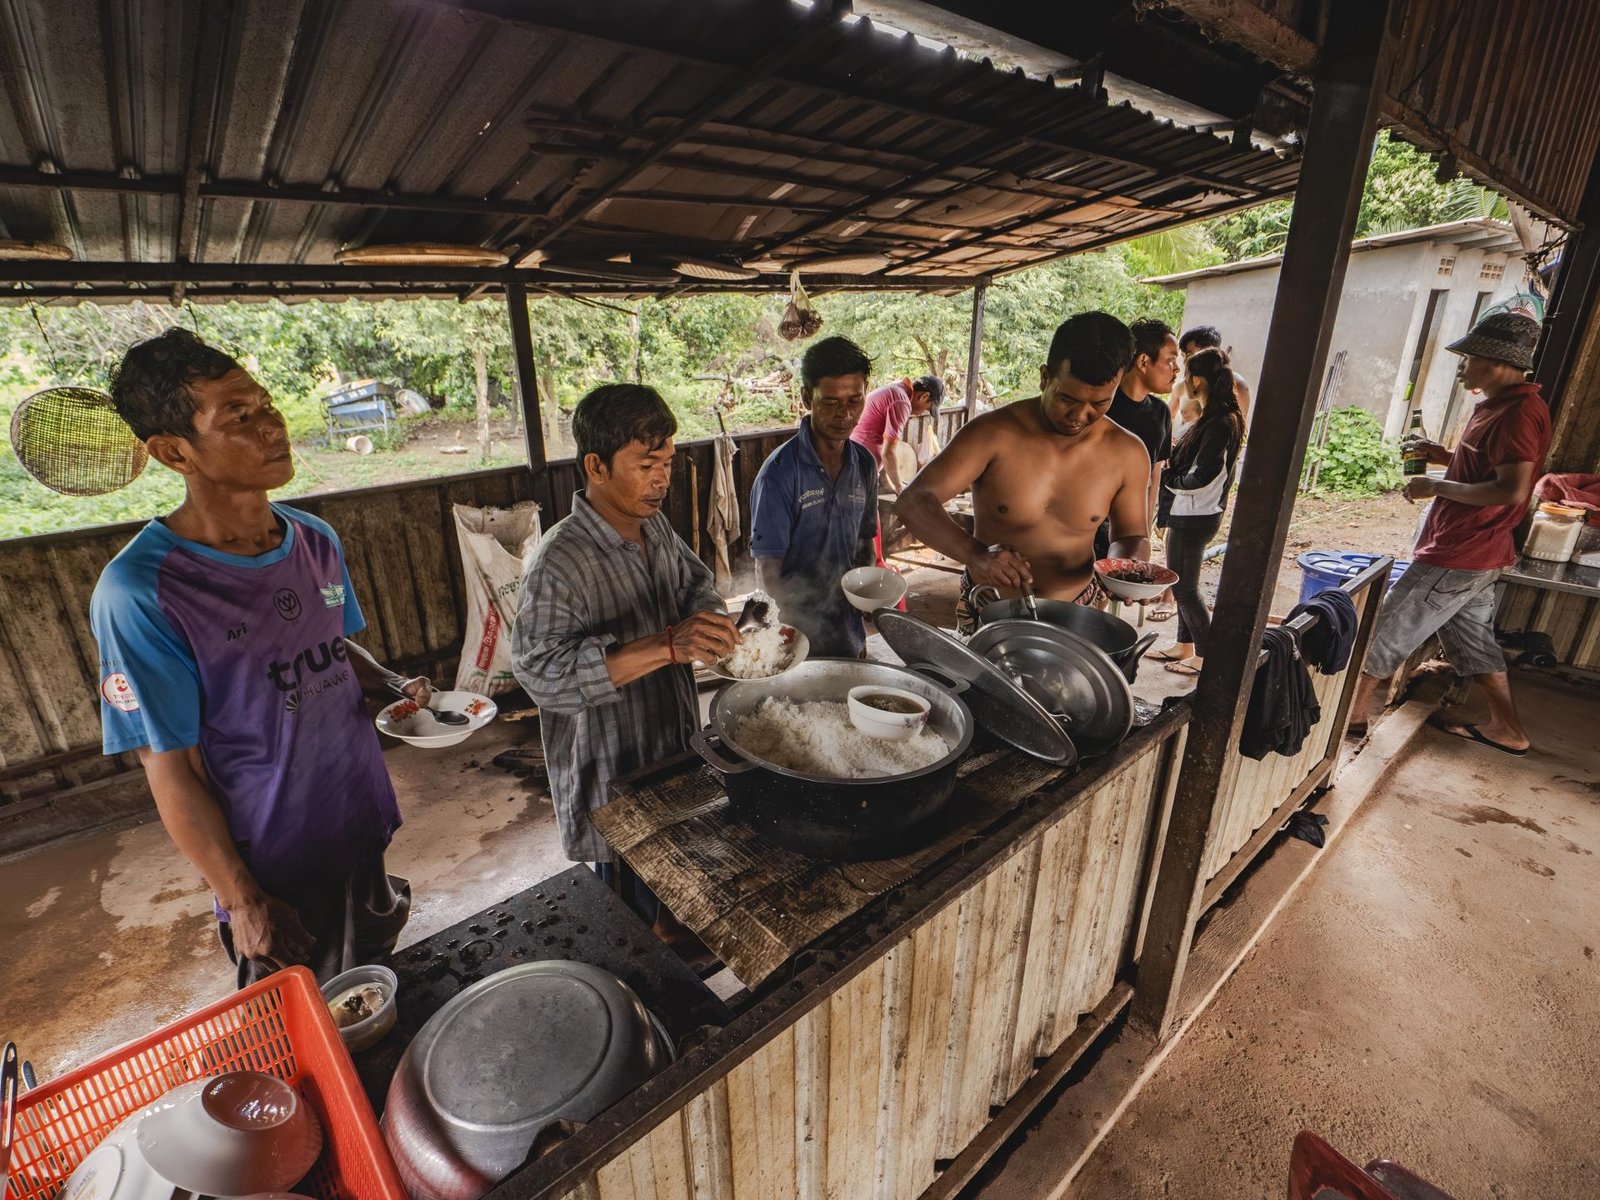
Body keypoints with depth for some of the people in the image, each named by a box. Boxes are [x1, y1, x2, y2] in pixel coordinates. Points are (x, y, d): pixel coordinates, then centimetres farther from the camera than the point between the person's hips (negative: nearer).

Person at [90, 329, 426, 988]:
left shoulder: (316, 540, -3)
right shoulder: (139, 592, -22)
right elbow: (170, 768, -17)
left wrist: (392, 681, -8)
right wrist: (242, 902, -14)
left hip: (364, 831, 6)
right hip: (271, 872, -5)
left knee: (381, 996, 28)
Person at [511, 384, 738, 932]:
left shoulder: (656, 524, -3)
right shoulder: (558, 565, -27)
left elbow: (693, 582, 11)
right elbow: (544, 672, -35)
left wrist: (714, 621, -12)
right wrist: (666, 646, -43)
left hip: (678, 743, 7)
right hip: (615, 772, -7)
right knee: (636, 901, 16)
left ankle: (672, 930, 56)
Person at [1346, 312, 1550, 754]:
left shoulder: (1518, 412, -20)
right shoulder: (1501, 404, 12)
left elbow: (1512, 489, -28)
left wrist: (1436, 486, -21)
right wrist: (1445, 457, 8)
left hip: (1458, 555, -10)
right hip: (1473, 552, 10)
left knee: (1388, 629, -1)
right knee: (1471, 638, 20)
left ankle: (1352, 714, 10)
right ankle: (1507, 729, 30)